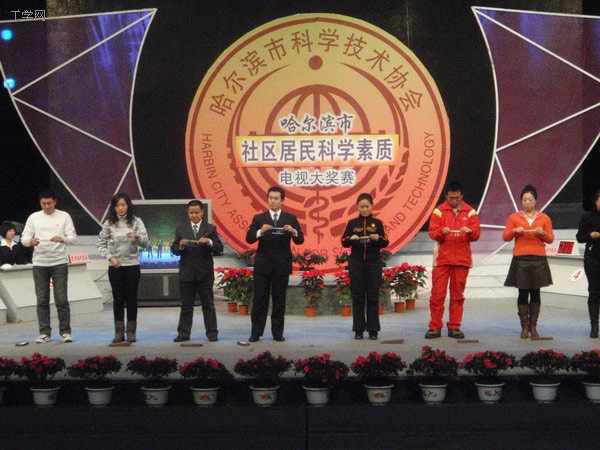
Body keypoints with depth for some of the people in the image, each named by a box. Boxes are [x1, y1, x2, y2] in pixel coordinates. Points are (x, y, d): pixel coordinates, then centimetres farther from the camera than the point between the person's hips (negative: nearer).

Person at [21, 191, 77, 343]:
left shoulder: (64, 216, 1)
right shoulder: (33, 217, 7)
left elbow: (73, 237, -5)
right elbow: (24, 238, 3)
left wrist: (62, 239, -27)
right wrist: (30, 241, -22)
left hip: (59, 263, -2)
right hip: (39, 264, 2)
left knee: (61, 299, -3)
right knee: (42, 300, 5)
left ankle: (65, 332, 5)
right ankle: (44, 332, 13)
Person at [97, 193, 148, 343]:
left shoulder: (136, 221, 0)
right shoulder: (109, 223, 2)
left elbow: (145, 243, -6)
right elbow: (101, 244, 5)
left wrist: (136, 236, -27)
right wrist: (110, 257, -9)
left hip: (132, 265, -1)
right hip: (115, 266, 1)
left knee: (131, 298, 3)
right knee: (118, 299, 5)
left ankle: (131, 332, 10)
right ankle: (119, 332, 10)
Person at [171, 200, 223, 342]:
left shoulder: (211, 229, 4)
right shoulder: (181, 229, 8)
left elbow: (219, 250, -1)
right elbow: (174, 250, 5)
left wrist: (209, 242, -19)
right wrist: (180, 245, -16)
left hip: (205, 273, -1)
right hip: (186, 273, 1)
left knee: (208, 304, 4)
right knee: (186, 306, 6)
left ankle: (212, 333, 8)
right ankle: (183, 333, 11)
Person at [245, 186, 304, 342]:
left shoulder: (290, 219, 6)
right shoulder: (259, 218, 6)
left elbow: (300, 240, -1)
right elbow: (249, 239, -4)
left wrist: (293, 231, -22)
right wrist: (260, 231, -24)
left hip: (282, 266, 0)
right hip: (262, 265, 0)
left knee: (279, 300, 4)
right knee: (259, 300, 1)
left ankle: (277, 333, 10)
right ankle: (256, 332, 7)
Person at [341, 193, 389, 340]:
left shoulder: (377, 223, 5)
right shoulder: (352, 223, 6)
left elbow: (385, 242, 2)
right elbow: (343, 242, 4)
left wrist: (378, 238, -18)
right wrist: (351, 239, -16)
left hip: (374, 262, 0)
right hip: (356, 262, 0)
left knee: (373, 296, -1)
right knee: (357, 296, 0)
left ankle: (373, 329, 4)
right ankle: (358, 329, 5)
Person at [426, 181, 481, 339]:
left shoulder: (470, 212, 7)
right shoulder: (439, 211, 3)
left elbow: (477, 234, 0)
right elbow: (432, 232, -4)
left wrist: (470, 231, -22)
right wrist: (442, 232, -25)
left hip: (462, 260, 1)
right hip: (442, 259, -1)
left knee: (457, 295, 5)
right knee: (437, 294, -3)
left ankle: (454, 327, 11)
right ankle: (435, 327, 4)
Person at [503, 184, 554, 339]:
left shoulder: (544, 218, 8)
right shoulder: (514, 217, 7)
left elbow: (550, 239, 9)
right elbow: (505, 237, 6)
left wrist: (543, 233, -11)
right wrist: (515, 231, -12)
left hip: (538, 260, 1)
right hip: (520, 259, -1)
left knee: (535, 293, 0)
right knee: (523, 293, -3)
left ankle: (533, 326, 5)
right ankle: (524, 327, 2)